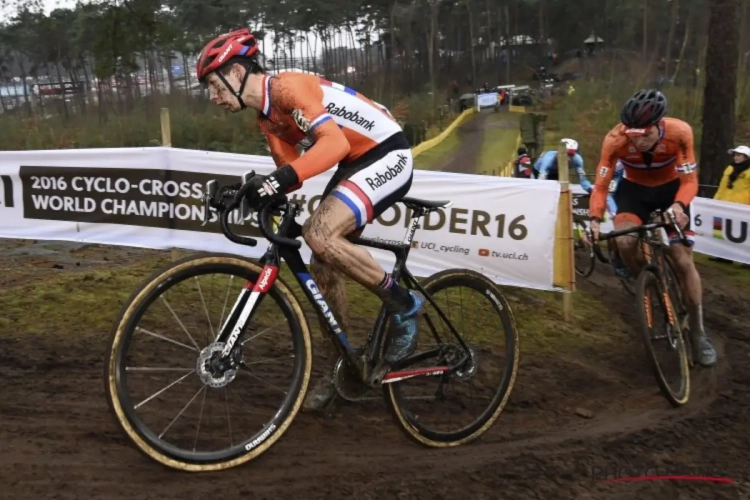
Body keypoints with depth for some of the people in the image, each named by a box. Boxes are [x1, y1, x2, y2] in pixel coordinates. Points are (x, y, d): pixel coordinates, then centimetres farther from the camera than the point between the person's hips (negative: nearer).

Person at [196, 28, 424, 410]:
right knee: (322, 268, 5)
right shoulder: (266, 115, 10)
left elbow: (335, 142, -33)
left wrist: (281, 180, -42)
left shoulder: (287, 88, -20)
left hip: (387, 154, -10)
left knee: (319, 233, -29)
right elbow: (289, 168, 8)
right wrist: (258, 188, -10)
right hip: (355, 162, 10)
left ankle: (403, 304, -10)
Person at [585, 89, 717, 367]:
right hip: (634, 189, 0)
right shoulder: (614, 140, -31)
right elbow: (601, 186, -23)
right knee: (624, 241, -29)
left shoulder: (679, 132, -31)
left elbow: (689, 181, -23)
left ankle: (699, 333, 9)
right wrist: (595, 219, -38)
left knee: (683, 260, -5)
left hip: (670, 189, 0)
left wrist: (679, 205, -43)